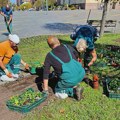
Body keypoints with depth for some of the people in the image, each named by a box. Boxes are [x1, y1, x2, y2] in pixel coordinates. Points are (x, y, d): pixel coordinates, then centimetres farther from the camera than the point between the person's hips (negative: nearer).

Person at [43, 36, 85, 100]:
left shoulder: (49, 56, 5)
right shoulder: (68, 47, 12)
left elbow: (46, 73, 8)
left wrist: (45, 90, 17)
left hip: (69, 79, -4)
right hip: (81, 74, 4)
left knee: (58, 92, 22)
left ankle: (74, 91, -2)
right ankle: (74, 86, 19)